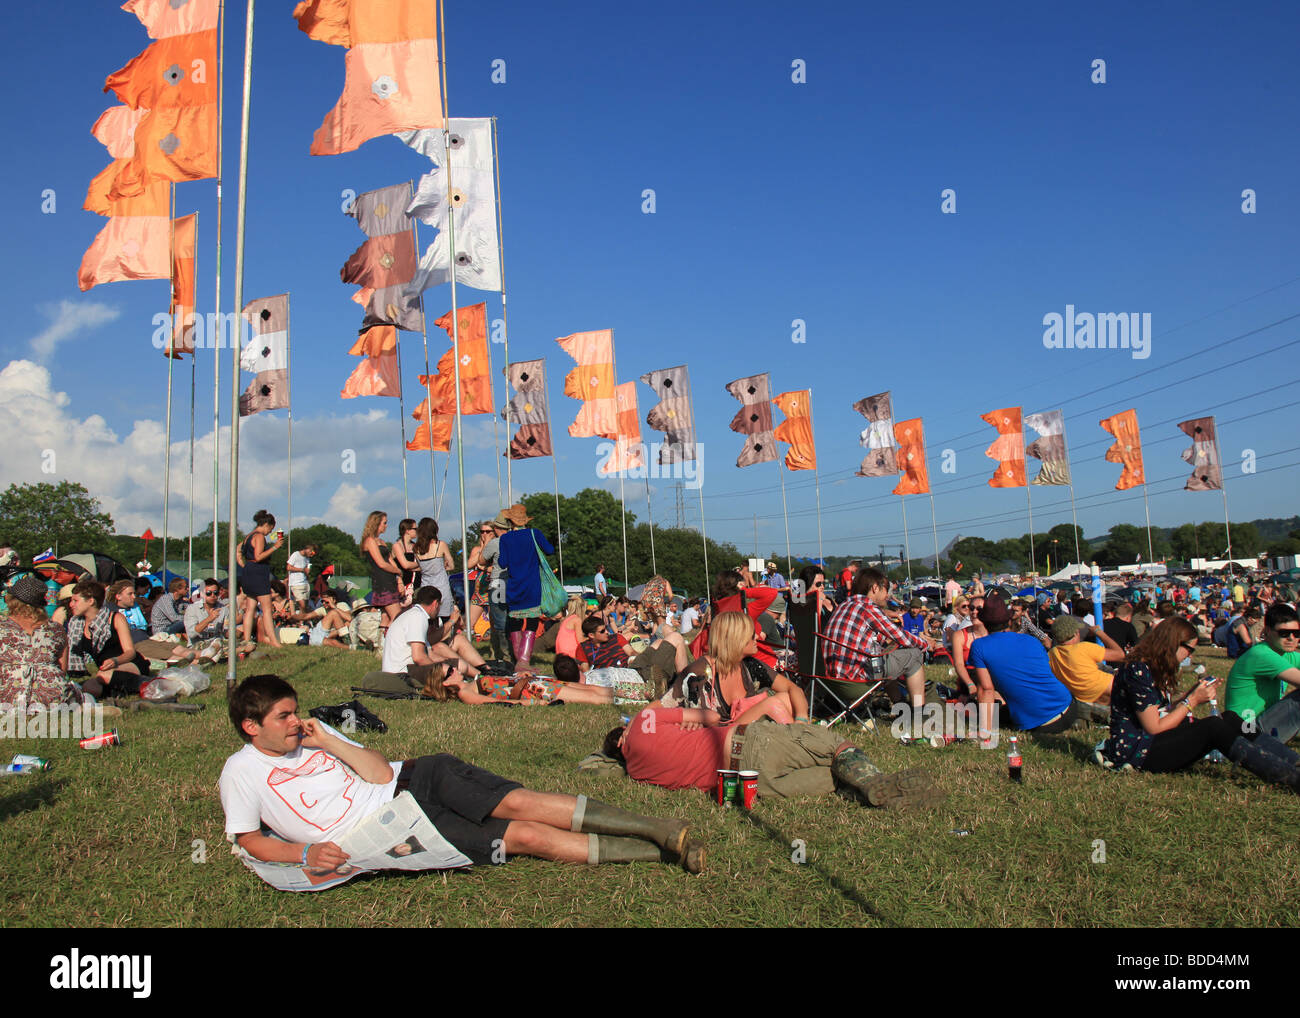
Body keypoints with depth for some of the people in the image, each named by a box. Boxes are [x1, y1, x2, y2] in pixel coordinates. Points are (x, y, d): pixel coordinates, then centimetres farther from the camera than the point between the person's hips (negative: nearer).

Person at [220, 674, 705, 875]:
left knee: (517, 804, -22)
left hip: (412, 778, 3)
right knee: (523, 837, -16)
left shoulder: (310, 732, 11)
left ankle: (661, 830, -19)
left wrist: (329, 740, -8)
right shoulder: (242, 772, 2)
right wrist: (306, 853, -16)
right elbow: (249, 840, 1)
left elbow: (381, 772, 5)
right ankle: (657, 854, -15)